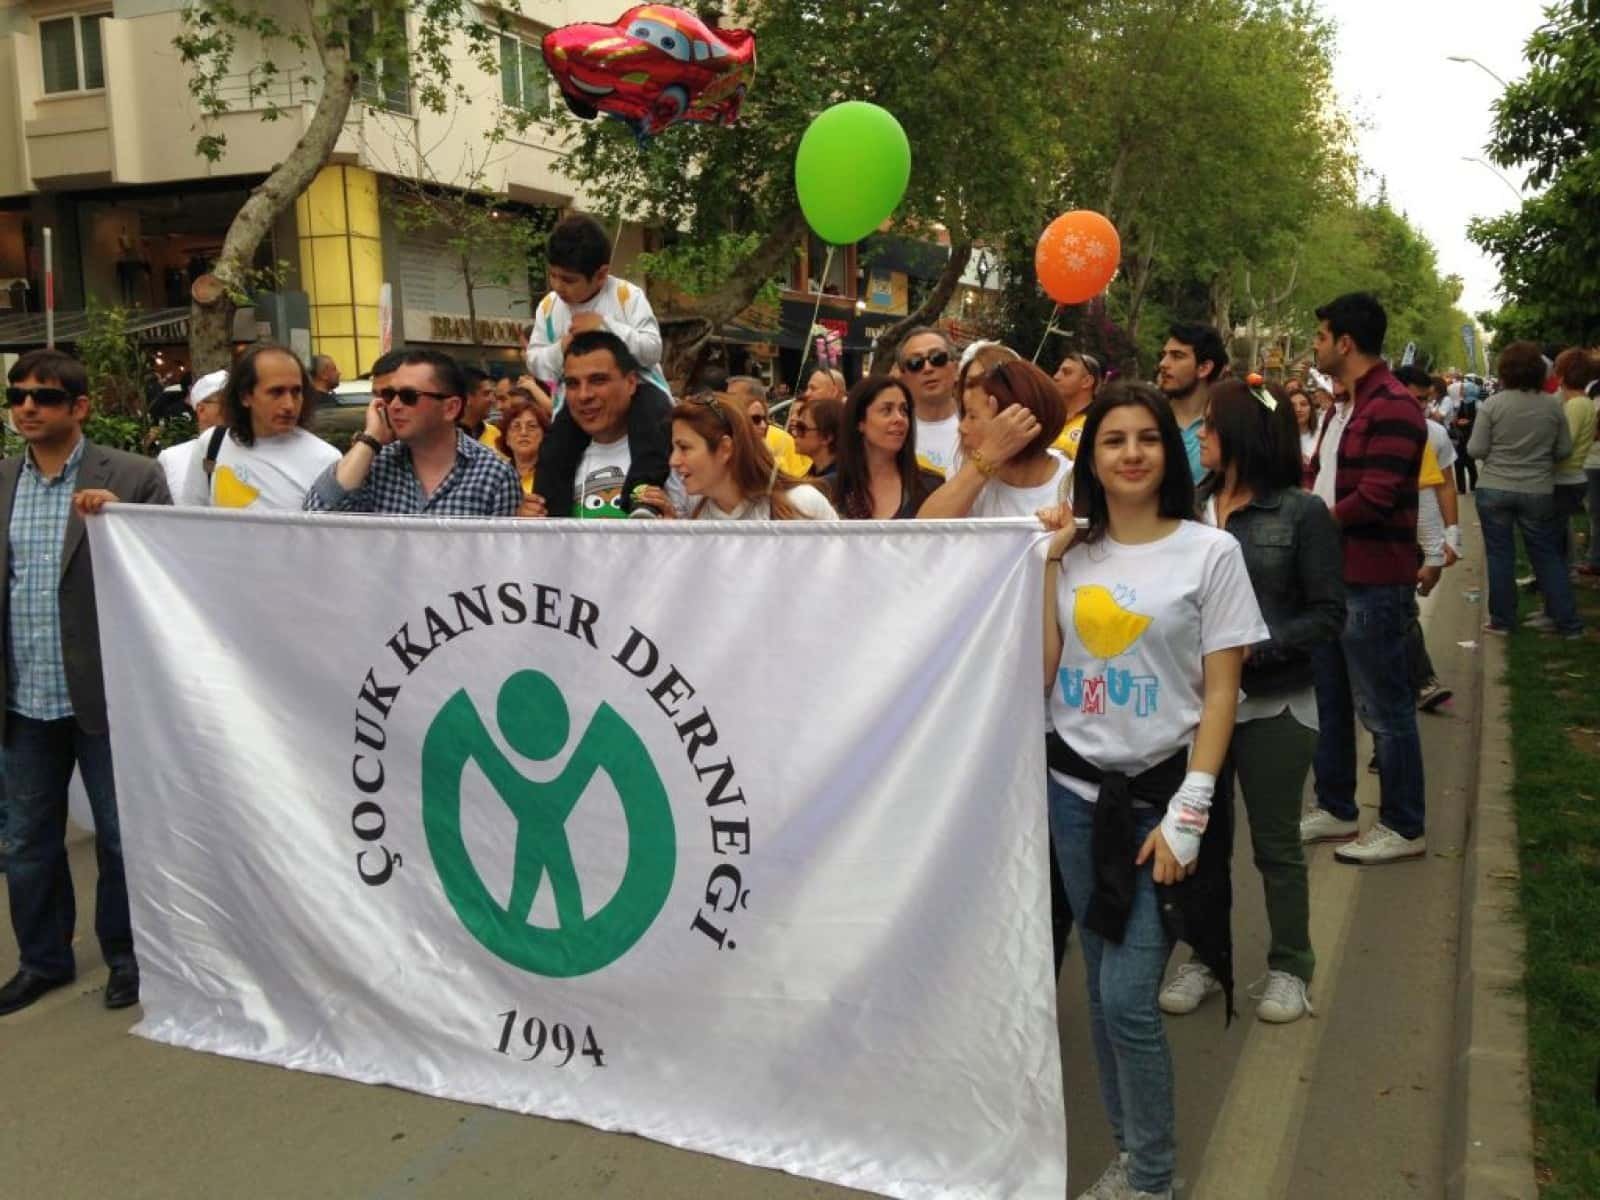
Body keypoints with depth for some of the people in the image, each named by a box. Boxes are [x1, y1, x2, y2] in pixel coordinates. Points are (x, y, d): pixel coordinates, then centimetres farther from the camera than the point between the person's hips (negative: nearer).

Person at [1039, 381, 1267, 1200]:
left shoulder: (1209, 551, -5)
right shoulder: (1071, 553, 5)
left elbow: (1221, 693, -7)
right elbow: (1041, 675, -2)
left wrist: (1187, 814, -13)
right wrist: (1048, 565, -6)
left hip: (1158, 792, -4)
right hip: (1073, 789, 4)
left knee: (1128, 998, -6)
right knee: (1100, 986, 12)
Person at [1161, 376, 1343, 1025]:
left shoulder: (1302, 513, -7)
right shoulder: (1190, 508, 1)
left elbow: (1327, 614, -9)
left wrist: (1253, 650, -20)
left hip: (1273, 704, -3)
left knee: (1276, 843, 9)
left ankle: (1289, 967, 26)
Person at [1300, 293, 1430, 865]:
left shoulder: (1392, 406, -18)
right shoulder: (1345, 404, 14)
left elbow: (1373, 498, -24)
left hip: (1373, 580, -10)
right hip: (1333, 572, 10)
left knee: (1384, 708, 0)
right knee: (1329, 699, 18)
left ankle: (1404, 828, 13)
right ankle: (1336, 809, 31)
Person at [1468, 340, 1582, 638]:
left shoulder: (1492, 404, -10)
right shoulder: (1553, 405, -4)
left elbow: (1476, 450, -9)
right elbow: (1564, 450, 3)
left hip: (1494, 489, -2)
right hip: (1538, 491, 2)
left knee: (1499, 554, 8)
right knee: (1547, 555, 11)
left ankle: (1502, 619, 13)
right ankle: (1568, 622, 14)